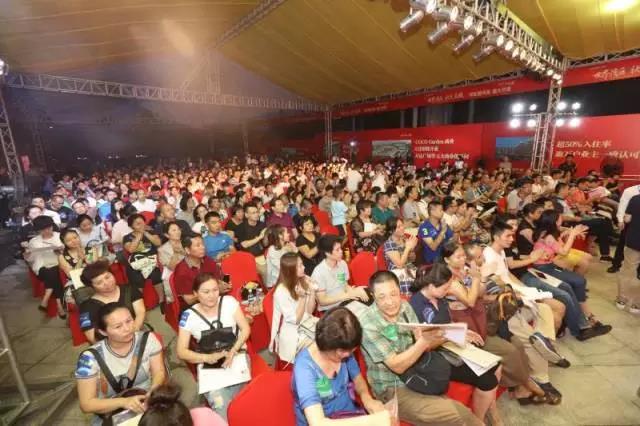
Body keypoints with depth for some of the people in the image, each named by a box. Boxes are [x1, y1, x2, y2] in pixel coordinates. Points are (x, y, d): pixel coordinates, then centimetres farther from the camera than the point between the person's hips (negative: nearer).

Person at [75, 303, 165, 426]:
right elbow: (86, 404, -11)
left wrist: (153, 393, -24)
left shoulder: (147, 339, -7)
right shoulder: (90, 357, -14)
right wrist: (124, 402, -26)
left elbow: (159, 373, -4)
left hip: (150, 408, 1)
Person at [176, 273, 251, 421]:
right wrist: (207, 357, -18)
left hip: (236, 356, 1)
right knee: (219, 402, -20)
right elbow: (181, 352, -3)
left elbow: (245, 328, -2)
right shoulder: (189, 315, -7)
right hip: (208, 364, -1)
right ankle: (225, 420, 7)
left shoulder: (229, 301, -5)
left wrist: (232, 351, -17)